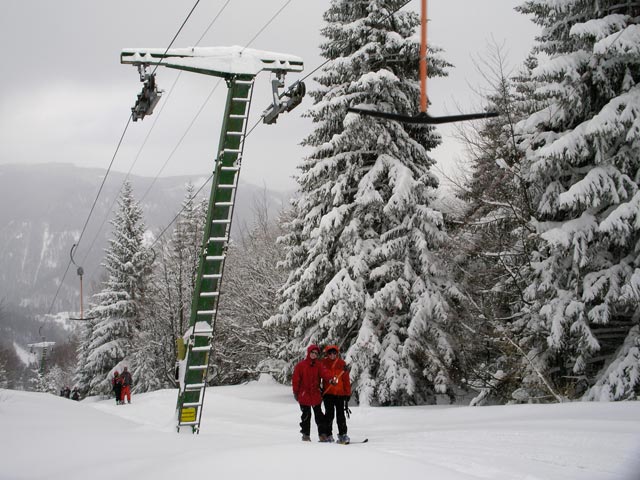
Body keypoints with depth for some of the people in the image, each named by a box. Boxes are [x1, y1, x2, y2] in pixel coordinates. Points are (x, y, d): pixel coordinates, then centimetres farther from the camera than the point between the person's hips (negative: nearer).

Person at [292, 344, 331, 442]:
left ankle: (323, 434, 3)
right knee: (306, 415, 6)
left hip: (316, 394, 1)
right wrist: (296, 392, -1)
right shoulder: (300, 365, -2)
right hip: (304, 395, -1)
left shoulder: (318, 365, 4)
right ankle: (305, 434, 15)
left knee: (319, 415, 3)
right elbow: (295, 379, 1)